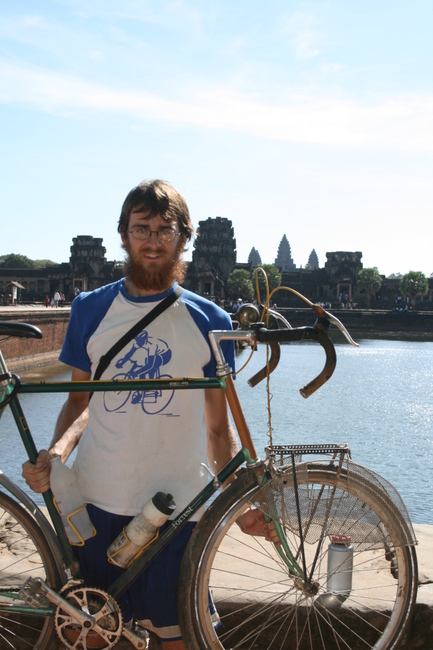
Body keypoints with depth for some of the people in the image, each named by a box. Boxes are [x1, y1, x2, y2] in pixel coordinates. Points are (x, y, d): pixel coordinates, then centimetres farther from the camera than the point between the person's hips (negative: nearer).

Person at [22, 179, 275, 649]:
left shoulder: (209, 321, 2)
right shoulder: (91, 308, 5)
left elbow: (218, 427, 6)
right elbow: (80, 400, 10)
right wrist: (56, 450, -9)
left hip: (175, 507, -1)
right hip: (96, 503, 1)